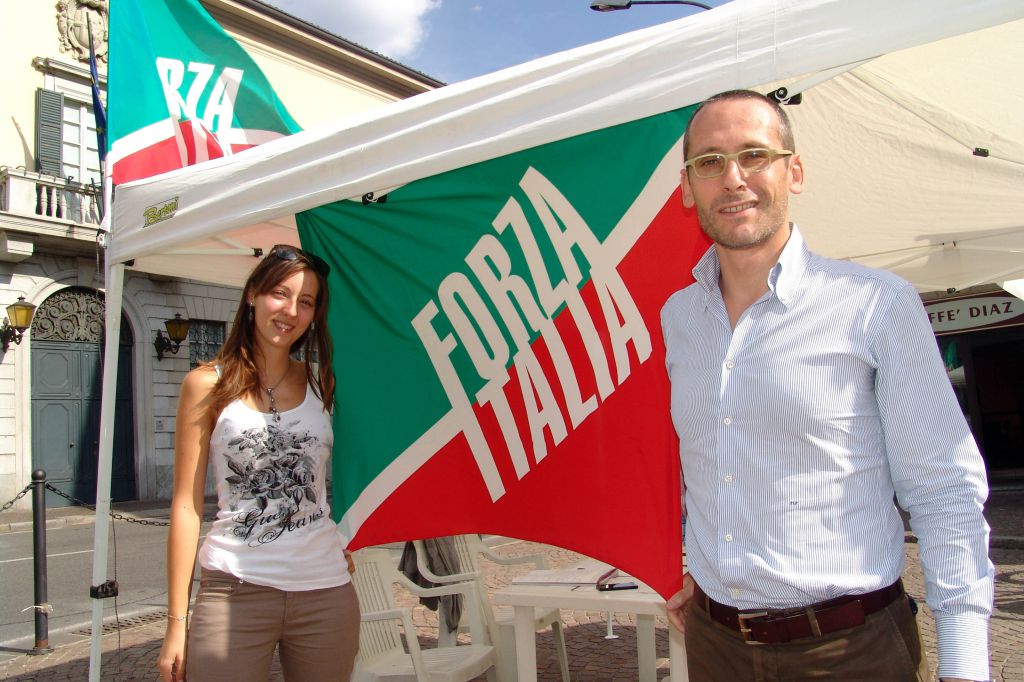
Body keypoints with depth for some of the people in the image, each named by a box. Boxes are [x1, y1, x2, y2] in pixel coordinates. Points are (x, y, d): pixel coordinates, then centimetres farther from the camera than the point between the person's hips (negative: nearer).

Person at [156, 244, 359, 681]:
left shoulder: (324, 385, 8)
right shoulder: (207, 385, 1)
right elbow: (187, 504, 0)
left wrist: (350, 544, 3)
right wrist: (176, 621, -1)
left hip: (325, 591, 3)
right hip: (235, 591, -2)